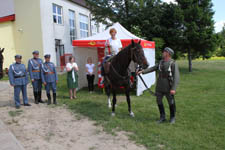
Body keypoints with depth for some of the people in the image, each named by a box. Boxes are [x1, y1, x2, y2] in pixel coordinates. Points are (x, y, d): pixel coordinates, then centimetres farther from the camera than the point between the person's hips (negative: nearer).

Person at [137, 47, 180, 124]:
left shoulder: (173, 63, -14)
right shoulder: (161, 62, 7)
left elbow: (176, 77, -19)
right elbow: (153, 68, 15)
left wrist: (173, 89, -26)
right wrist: (143, 71, 7)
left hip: (168, 87, -6)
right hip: (159, 86, 6)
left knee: (171, 102, 7)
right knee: (159, 101, 9)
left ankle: (172, 117, 27)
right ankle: (162, 117, 25)